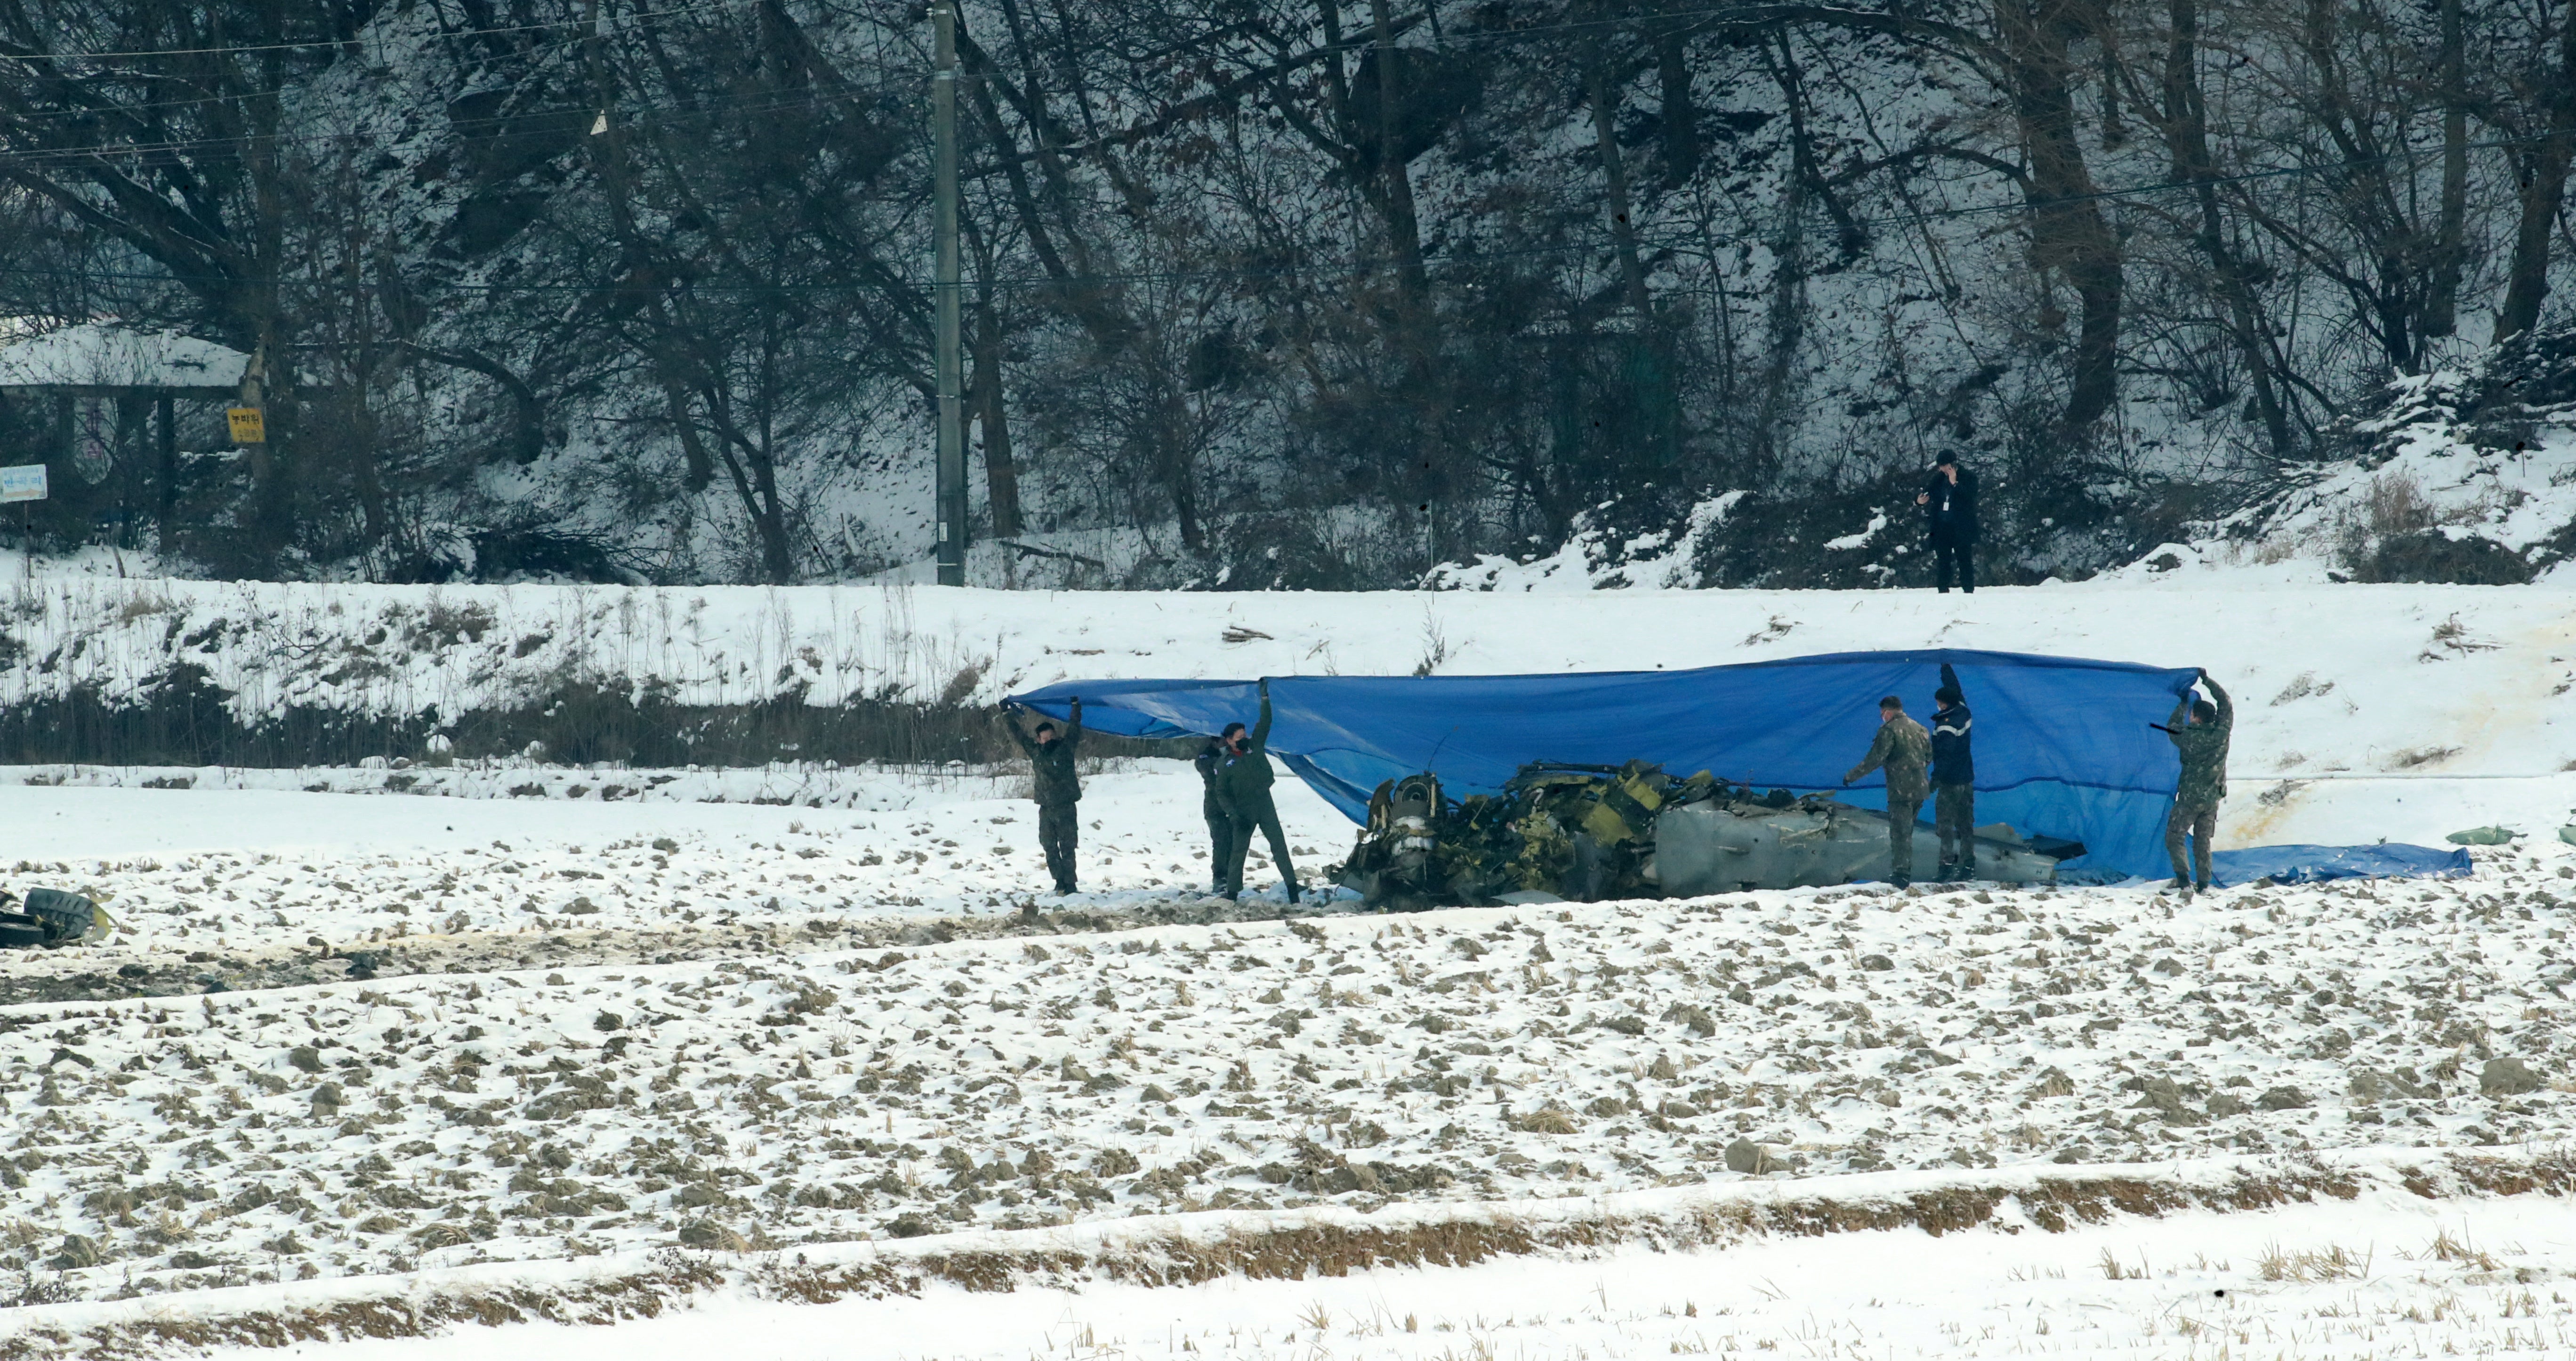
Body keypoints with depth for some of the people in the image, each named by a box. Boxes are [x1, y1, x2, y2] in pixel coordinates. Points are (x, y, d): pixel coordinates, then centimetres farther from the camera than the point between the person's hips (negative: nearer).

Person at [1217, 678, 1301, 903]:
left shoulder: (1255, 746, 3)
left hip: (1265, 806, 2)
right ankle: (1232, 892, 8)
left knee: (1279, 844, -4)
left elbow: (1265, 723, -3)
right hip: (1243, 811, -2)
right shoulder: (1224, 764, -2)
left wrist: (1265, 699, -14)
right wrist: (1234, 814, -12)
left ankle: (1291, 885, -4)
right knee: (1238, 850, 1)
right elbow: (1222, 793, 0)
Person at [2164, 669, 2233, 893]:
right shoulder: (2222, 733, -10)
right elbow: (2226, 703, 5)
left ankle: (2183, 879, -8)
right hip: (2212, 798, 5)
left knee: (2174, 837, 5)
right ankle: (2204, 883, 11)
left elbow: (2172, 729, 3)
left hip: (2190, 797, -5)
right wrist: (2208, 681, 13)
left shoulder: (2190, 738, -19)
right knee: (2203, 841, 15)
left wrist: (2183, 704, 12)